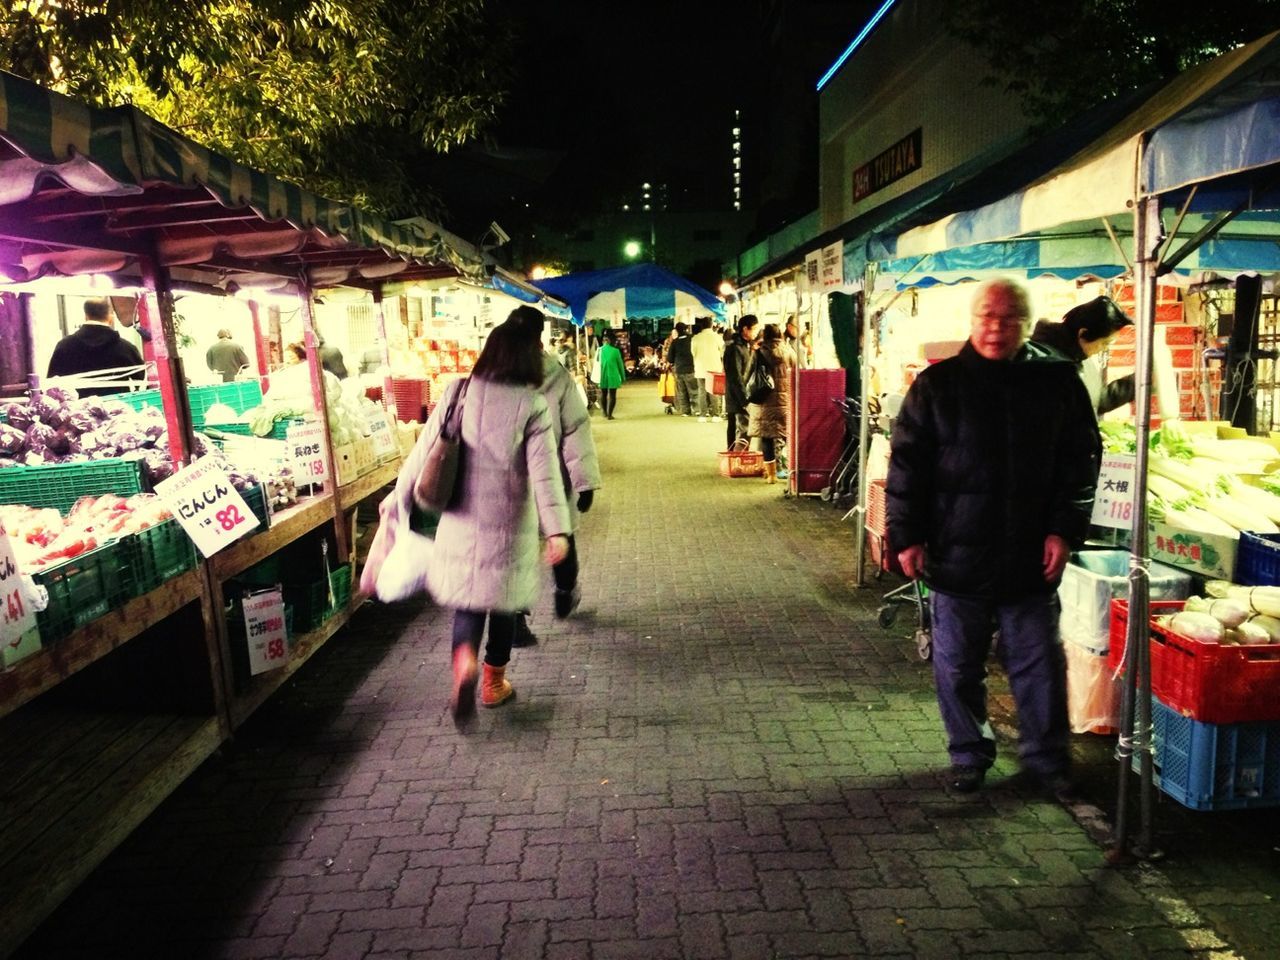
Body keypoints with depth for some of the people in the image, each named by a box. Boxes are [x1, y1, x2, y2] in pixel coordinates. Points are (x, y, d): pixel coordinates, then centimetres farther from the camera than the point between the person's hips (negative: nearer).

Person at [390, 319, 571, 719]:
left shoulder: (457, 393, -1)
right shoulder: (532, 404, -10)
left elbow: (423, 450, 2)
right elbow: (544, 471, -17)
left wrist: (400, 496, 14)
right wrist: (557, 528, -19)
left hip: (461, 520, 2)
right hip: (508, 523, -2)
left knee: (466, 599, 14)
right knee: (503, 598, 15)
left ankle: (464, 662, -12)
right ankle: (494, 683, 27)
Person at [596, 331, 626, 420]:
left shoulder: (601, 349, -3)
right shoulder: (615, 351, -10)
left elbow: (599, 361, 9)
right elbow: (620, 365, -2)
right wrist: (623, 377, 7)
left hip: (602, 376, 4)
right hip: (613, 376, -4)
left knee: (603, 394, 17)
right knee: (612, 395, 3)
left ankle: (605, 413, 26)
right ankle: (609, 414, 1)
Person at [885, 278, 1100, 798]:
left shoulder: (1057, 383, 3)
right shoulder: (937, 385, -1)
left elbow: (1080, 461, 6)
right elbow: (906, 463, -1)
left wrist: (1064, 530, -2)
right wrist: (907, 536, -5)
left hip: (1030, 557, 1)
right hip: (956, 555, -1)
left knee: (1039, 663, 10)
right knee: (958, 666, 11)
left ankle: (1046, 757, 28)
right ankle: (968, 755, 28)